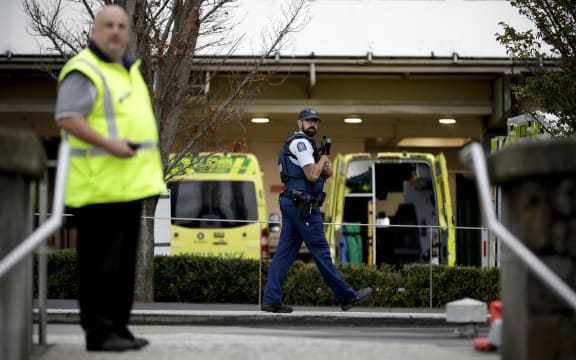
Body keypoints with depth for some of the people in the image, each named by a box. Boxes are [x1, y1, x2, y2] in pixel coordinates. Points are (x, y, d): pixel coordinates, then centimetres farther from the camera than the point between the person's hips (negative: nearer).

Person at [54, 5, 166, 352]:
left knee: (124, 261, 13)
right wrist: (108, 144, -24)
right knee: (101, 263, -6)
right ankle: (98, 332, -1)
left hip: (129, 185, 9)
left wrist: (139, 148, 16)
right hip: (100, 187, -9)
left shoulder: (129, 70, 20)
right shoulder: (84, 71, -10)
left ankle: (118, 327, 20)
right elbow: (66, 118, -20)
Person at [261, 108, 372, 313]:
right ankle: (347, 296, 2)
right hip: (303, 206, -10)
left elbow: (321, 173, 26)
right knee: (321, 252, -4)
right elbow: (312, 176, -18)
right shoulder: (301, 142, -9)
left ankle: (271, 300, 0)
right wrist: (323, 159, -1)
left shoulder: (303, 144, 23)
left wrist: (325, 169, 4)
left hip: (291, 204, 10)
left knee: (285, 253, 4)